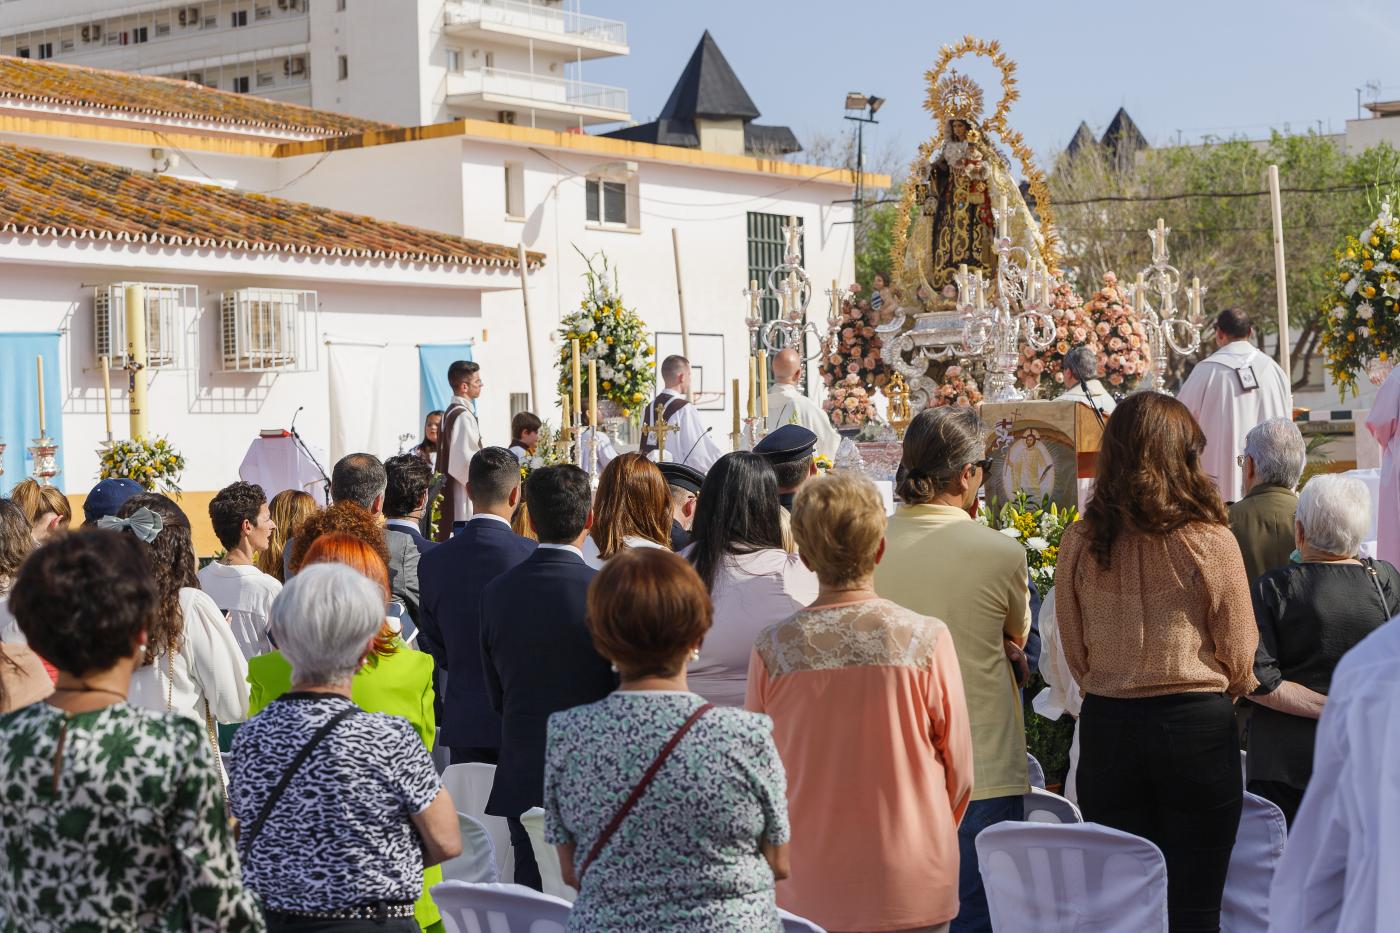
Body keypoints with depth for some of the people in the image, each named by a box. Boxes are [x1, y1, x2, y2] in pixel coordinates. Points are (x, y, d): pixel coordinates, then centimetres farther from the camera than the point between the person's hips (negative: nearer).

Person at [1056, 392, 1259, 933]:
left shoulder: (1079, 543, -3)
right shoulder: (1210, 542, -11)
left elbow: (1075, 654, 7)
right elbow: (1241, 660, -2)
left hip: (1105, 726, 3)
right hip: (1196, 726, -3)